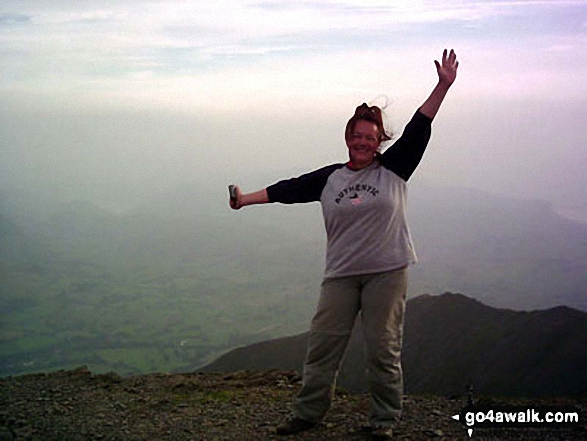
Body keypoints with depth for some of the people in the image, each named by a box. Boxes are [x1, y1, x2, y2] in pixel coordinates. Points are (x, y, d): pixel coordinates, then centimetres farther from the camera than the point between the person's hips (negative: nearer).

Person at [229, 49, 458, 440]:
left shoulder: (393, 169, 2)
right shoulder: (329, 178, 9)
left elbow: (418, 129, -5)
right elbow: (290, 189, 9)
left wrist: (443, 86, -12)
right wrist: (246, 199, 6)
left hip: (387, 272, -3)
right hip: (341, 274, 3)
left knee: (383, 348, 0)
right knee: (323, 343, 4)